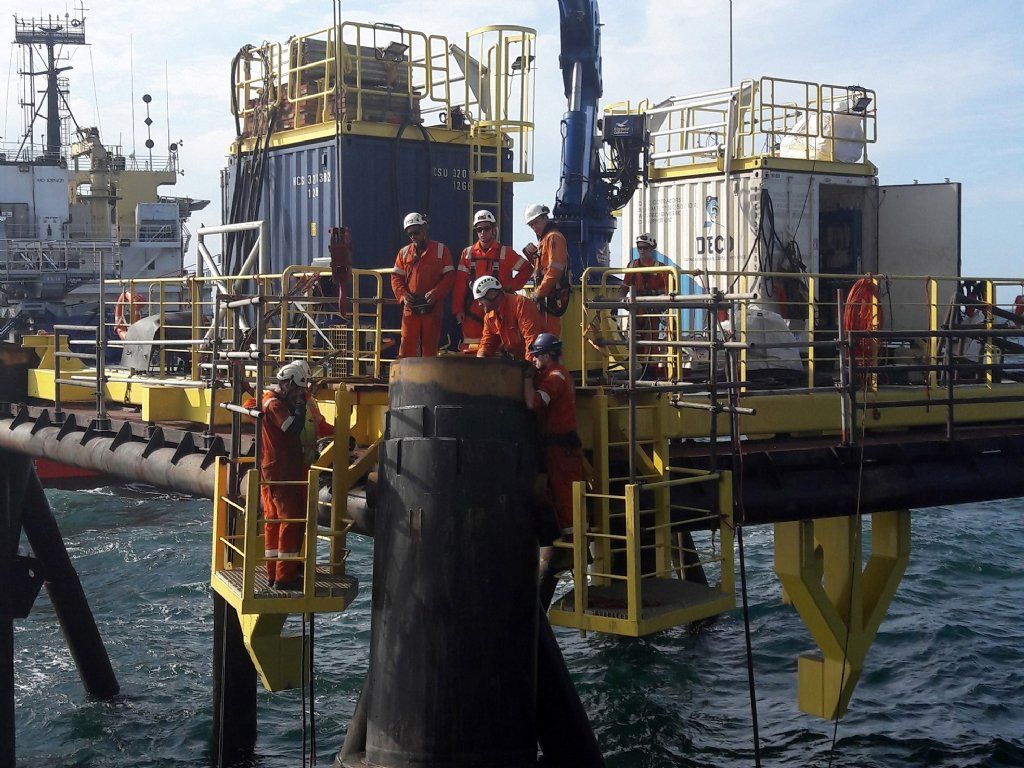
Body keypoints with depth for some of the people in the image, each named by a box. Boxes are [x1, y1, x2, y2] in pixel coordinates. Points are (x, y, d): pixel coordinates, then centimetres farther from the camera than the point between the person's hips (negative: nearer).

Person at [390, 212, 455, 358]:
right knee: (407, 345, -3)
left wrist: (435, 293, -14)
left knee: (430, 347, 3)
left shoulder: (441, 249, 5)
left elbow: (449, 276, -1)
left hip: (433, 307, -2)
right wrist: (402, 294, -8)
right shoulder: (404, 253, 13)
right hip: (410, 307, 2)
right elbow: (396, 277, 11)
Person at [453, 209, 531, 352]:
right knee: (471, 351, -1)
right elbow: (460, 284, 8)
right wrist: (458, 309, 2)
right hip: (473, 313, 2)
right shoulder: (468, 253, 10)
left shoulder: (505, 253, 5)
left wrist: (511, 286, 0)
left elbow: (526, 269, 9)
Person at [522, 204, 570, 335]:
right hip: (544, 297, 10)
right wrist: (531, 254, 7)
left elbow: (554, 271, -20)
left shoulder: (554, 237, -10)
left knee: (549, 333, -12)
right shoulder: (543, 239, 22)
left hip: (551, 296, -10)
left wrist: (539, 293, -17)